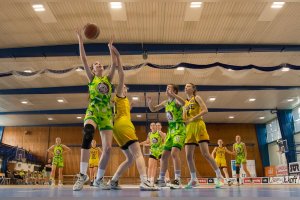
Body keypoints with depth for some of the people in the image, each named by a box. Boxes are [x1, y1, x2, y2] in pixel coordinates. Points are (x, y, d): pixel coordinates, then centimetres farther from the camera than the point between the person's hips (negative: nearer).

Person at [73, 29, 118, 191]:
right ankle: (83, 175, -28)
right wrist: (80, 41, 1)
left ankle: (99, 179, 10)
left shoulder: (108, 78, 18)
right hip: (93, 110, -3)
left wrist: (111, 48, 6)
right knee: (87, 134, -34)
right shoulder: (91, 78, 13)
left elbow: (114, 64, 6)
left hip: (107, 113, 3)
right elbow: (83, 60, 4)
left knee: (108, 148, -7)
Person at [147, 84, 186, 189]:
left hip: (179, 129, -8)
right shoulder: (165, 103, 12)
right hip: (170, 130, 8)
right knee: (164, 155, 8)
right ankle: (161, 180, 19)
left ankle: (178, 180, -20)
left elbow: (183, 103, -34)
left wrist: (172, 94, -39)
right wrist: (149, 102, -1)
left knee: (174, 153, -24)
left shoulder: (176, 100, -10)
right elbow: (153, 109, 19)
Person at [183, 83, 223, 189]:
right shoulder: (185, 103, 21)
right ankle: (193, 180, 10)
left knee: (205, 153, -12)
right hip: (189, 128, 6)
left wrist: (193, 118, -15)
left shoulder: (196, 98, 4)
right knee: (188, 156, 0)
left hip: (198, 126, -6)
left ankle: (219, 176, -1)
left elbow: (205, 110, -10)